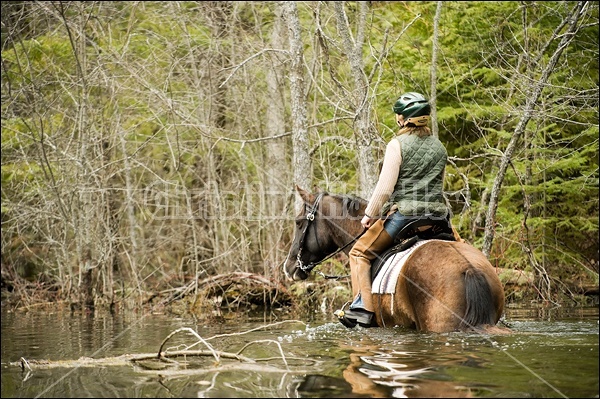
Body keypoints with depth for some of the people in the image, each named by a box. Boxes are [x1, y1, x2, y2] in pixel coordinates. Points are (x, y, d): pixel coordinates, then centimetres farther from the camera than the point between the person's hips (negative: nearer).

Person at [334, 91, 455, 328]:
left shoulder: (398, 145, -7)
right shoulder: (440, 148, 13)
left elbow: (385, 188, -10)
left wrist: (369, 215, 2)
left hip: (402, 214, -6)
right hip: (436, 215, 6)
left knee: (360, 253, 6)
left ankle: (363, 308, -4)